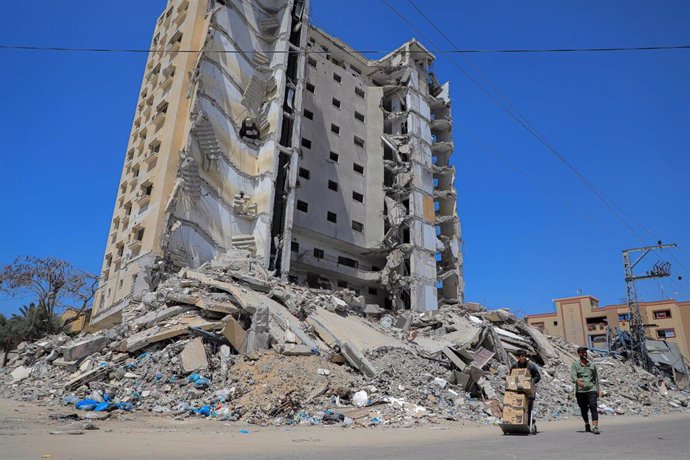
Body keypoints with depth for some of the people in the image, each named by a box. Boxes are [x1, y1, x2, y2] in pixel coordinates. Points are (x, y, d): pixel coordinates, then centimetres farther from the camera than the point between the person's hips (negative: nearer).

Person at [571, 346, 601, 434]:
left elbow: (596, 378, 20)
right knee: (583, 409, 10)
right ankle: (587, 425, 30)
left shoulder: (592, 364, 13)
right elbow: (573, 375, -13)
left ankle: (595, 427, -20)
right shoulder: (575, 364, 2)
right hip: (580, 391, -1)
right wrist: (578, 381, -34)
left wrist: (598, 390, 15)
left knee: (593, 407, -15)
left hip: (591, 389, 1)